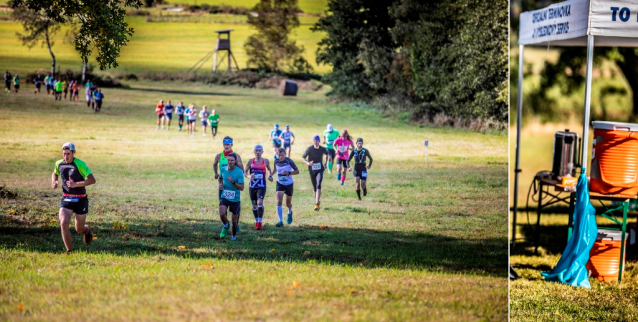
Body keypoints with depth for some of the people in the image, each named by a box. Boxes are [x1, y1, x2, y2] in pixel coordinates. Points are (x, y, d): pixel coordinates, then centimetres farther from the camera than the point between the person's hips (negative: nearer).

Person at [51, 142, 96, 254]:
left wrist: (76, 184, -28)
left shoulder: (80, 164, -16)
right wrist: (53, 182, 2)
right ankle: (69, 251, -8)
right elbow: (55, 173, 24)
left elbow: (92, 180, -20)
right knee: (64, 223, -19)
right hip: (66, 199, 3)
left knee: (79, 229, 8)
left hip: (80, 200, -3)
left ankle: (87, 230, 48)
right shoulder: (59, 164, 1)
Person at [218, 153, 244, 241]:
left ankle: (234, 236, 32)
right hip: (224, 197, 2)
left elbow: (241, 188, -16)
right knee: (222, 214, -20)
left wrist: (233, 182, -30)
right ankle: (226, 226, 14)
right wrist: (220, 184, 1)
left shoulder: (239, 172, -14)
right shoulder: (223, 170, -2)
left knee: (234, 220, 5)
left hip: (235, 199, -2)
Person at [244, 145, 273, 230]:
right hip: (252, 186, 2)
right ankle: (256, 221, 30)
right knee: (254, 205, 11)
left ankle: (260, 221, -18)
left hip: (262, 186, -2)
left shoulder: (266, 161, 1)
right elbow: (245, 172, 4)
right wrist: (249, 176, -18)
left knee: (260, 202, -21)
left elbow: (269, 169, 20)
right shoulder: (251, 161, -1)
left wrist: (270, 176, 0)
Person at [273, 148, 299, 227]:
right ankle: (280, 221, -18)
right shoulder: (276, 161, -6)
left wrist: (288, 173, -25)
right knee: (279, 201, -18)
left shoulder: (289, 161, -16)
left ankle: (290, 213, 49)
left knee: (288, 203, 13)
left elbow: (297, 171, -10)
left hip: (289, 184, -1)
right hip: (280, 184, 1)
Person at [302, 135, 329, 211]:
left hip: (320, 170, -1)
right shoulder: (310, 149, -10)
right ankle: (318, 201, 30)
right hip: (312, 170, 1)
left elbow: (328, 154, 18)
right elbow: (303, 157, -6)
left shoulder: (322, 149, -4)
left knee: (318, 185, -18)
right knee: (314, 187, 10)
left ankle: (317, 204, -23)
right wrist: (307, 163, -25)